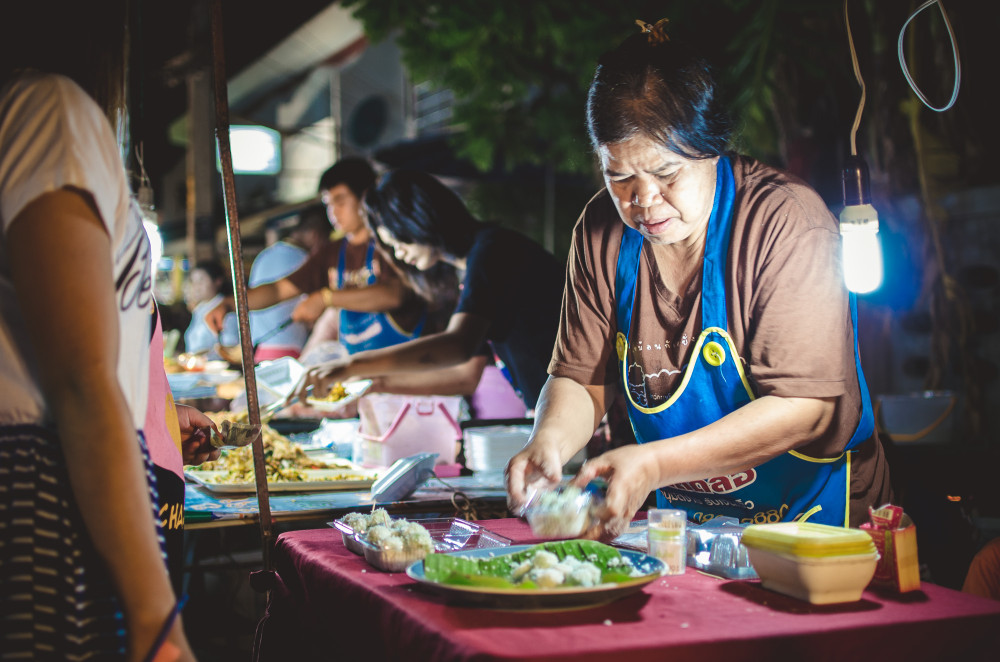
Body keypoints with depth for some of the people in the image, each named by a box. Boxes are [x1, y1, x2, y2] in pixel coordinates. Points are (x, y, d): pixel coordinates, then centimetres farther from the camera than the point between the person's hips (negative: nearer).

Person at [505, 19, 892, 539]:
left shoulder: (788, 219, -17)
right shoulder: (602, 232, 0)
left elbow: (804, 407, -22)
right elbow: (580, 379, 3)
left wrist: (655, 464, -31)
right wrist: (551, 438, -20)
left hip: (816, 510, -8)